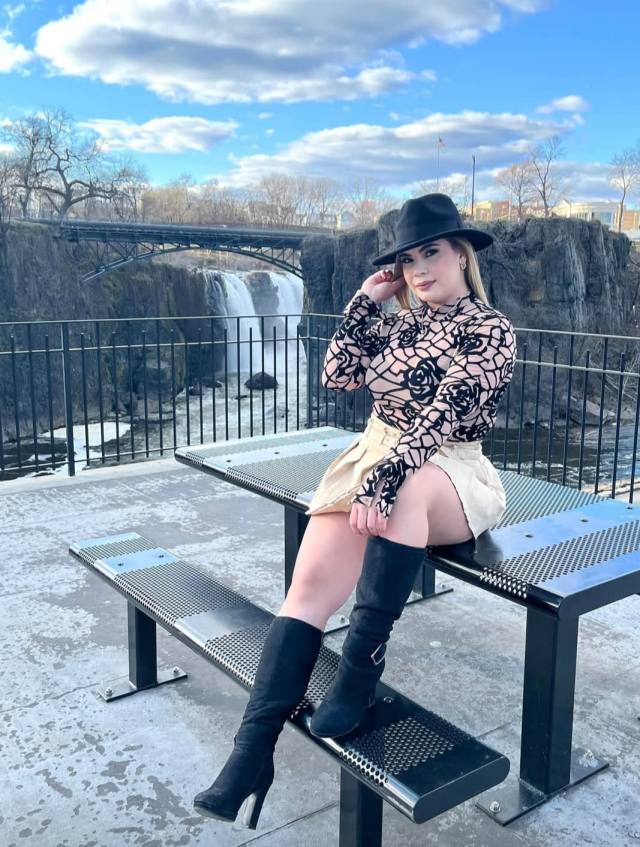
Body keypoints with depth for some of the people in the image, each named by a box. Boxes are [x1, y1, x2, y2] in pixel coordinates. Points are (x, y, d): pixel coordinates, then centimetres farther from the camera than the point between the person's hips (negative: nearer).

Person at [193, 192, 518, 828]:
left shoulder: (490, 331, -5)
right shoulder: (399, 322, 14)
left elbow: (440, 418, -18)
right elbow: (338, 377, 9)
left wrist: (381, 483, -28)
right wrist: (364, 301, 5)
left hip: (446, 477, -4)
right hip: (373, 462, 5)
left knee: (406, 489, -41)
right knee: (308, 589, -17)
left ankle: (362, 666, -30)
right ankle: (252, 752, -20)